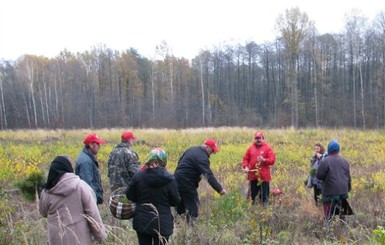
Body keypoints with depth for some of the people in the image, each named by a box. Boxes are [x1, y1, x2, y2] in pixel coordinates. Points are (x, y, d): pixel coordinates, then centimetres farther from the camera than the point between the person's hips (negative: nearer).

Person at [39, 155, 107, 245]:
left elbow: (43, 213, 13)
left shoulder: (46, 193, -5)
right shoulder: (81, 186, -12)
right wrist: (100, 234, -3)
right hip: (81, 238, -2)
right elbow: (93, 213, -11)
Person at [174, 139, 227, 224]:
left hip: (178, 178, 10)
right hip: (186, 182, -10)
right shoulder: (202, 157, -20)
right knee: (193, 205, -3)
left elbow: (180, 161, 21)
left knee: (180, 204, 20)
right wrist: (220, 189, -33)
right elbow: (209, 175, -29)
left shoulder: (192, 149, 9)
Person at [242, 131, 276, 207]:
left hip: (264, 176, -3)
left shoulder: (268, 148, 0)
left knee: (264, 194, 2)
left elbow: (272, 160, -6)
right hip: (253, 175, 3)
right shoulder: (251, 148, 10)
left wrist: (264, 160, -23)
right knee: (252, 193, 11)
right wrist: (245, 167, -6)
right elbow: (245, 159, 11)